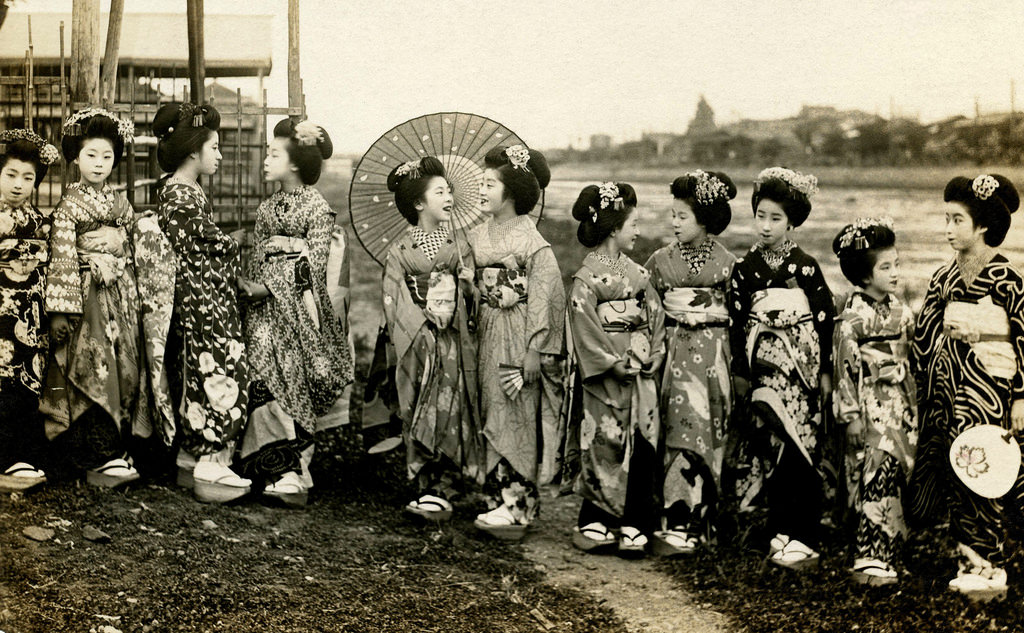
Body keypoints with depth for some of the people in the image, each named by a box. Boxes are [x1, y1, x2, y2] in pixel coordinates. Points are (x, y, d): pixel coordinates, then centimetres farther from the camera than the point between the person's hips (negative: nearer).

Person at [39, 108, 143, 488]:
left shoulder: (121, 202, 13)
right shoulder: (70, 204, -3)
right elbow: (61, 256, -8)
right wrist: (60, 310, -14)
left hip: (122, 296, 6)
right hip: (88, 296, -6)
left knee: (125, 370, 5)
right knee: (93, 371, -9)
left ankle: (117, 451, 12)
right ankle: (99, 459, -6)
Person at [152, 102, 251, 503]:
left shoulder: (186, 192, 14)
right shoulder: (180, 196, -17)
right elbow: (186, 262, -19)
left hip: (210, 304, 11)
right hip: (202, 305, -11)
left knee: (196, 377, 14)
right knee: (216, 376, -8)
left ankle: (189, 459, 21)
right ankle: (210, 469, -6)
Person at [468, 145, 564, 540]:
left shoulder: (532, 242, -12)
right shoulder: (479, 235, 8)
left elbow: (546, 297, -14)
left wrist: (531, 356, -18)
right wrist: (473, 330, 6)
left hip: (518, 336, -7)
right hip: (488, 333, 7)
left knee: (514, 418, -6)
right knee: (493, 414, 8)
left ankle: (515, 505, -3)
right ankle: (501, 494, 15)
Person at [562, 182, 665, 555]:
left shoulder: (637, 273, 13)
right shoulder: (587, 279, -7)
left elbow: (655, 315, 12)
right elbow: (585, 330, -12)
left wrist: (653, 356, -1)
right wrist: (616, 364, -14)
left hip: (640, 375, 6)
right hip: (604, 377, -6)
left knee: (641, 444, 2)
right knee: (603, 447, -3)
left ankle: (634, 526, 7)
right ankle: (596, 522, 7)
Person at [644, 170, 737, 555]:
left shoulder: (726, 263, 1)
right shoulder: (661, 261, 5)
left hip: (713, 353, -1)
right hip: (675, 353, 1)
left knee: (709, 433, -1)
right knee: (684, 428, -7)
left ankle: (692, 523, 3)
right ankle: (681, 523, -6)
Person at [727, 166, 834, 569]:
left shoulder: (806, 266, -2)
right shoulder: (745, 267, 3)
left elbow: (825, 318, 0)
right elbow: (737, 320, 7)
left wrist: (825, 370, -1)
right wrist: (740, 370, 6)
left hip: (802, 365, -2)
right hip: (765, 366, 2)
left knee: (802, 451, -5)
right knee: (772, 449, 3)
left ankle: (802, 539, -3)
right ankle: (781, 533, 12)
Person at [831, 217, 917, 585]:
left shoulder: (900, 311, 9)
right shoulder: (852, 318, -12)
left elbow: (909, 358, 16)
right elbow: (844, 368, -12)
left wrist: (913, 404, 16)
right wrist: (851, 415, -14)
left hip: (901, 403, 7)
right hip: (871, 405, -7)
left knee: (895, 476, 8)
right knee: (880, 474, -11)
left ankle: (883, 551, 18)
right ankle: (872, 559, -7)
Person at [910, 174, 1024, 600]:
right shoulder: (945, 276, 9)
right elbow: (926, 334, 15)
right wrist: (921, 384, 13)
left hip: (988, 384, -6)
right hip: (948, 382, 6)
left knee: (980, 470, -8)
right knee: (951, 468, 6)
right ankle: (969, 559, 15)